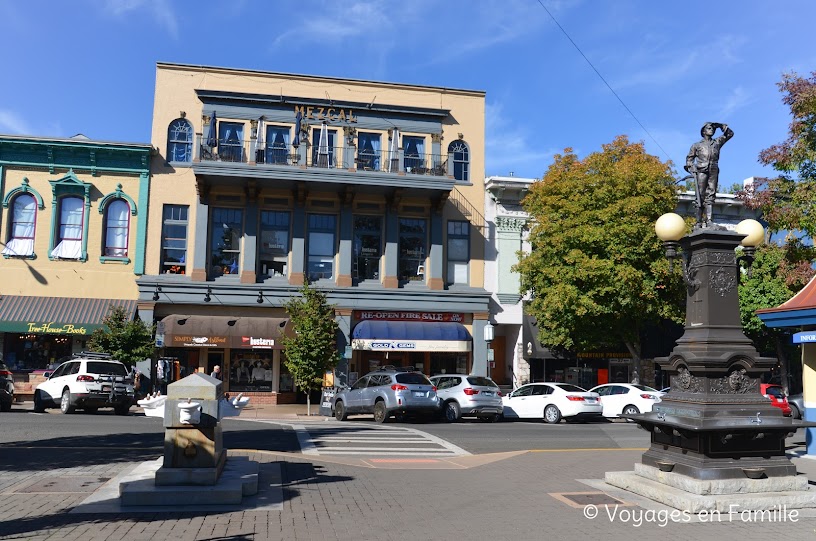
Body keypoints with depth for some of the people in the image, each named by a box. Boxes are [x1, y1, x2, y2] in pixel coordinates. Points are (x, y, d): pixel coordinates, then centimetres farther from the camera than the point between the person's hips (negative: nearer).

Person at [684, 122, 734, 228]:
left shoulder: (717, 142, 21)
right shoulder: (697, 145, 16)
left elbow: (730, 133, 26)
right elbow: (689, 158, 16)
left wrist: (720, 126, 19)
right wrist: (690, 167, -1)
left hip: (713, 172, 2)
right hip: (701, 171, -2)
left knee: (710, 196, -6)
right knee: (701, 196, -7)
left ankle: (709, 220, -14)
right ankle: (699, 221, -10)